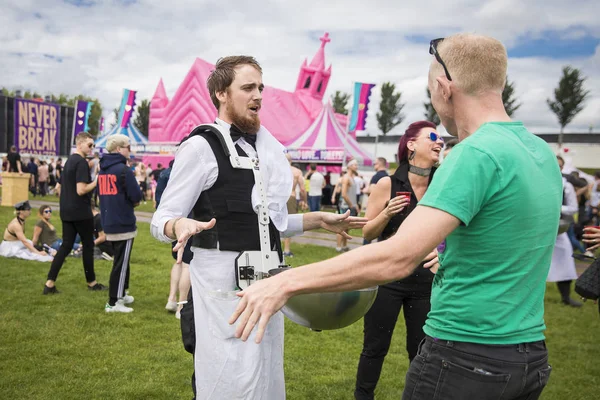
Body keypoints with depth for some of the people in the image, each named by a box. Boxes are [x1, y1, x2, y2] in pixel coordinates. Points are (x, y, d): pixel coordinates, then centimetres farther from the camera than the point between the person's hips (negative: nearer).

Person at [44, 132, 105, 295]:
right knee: (88, 245, 5)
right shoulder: (82, 162, -16)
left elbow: (60, 187, 21)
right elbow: (81, 190, -23)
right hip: (81, 212, -8)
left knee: (66, 245, 8)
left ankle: (50, 283, 2)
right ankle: (91, 282, 16)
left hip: (67, 211, 8)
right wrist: (97, 181, -12)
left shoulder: (69, 161, 14)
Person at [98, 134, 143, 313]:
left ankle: (121, 295, 31)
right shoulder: (123, 169, -15)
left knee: (120, 260, 21)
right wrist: (131, 201, 4)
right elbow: (137, 197, -18)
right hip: (123, 223, -8)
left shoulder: (102, 170, 10)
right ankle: (113, 303, 2)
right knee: (121, 263, -2)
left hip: (109, 223, 8)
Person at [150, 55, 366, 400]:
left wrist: (318, 220, 14)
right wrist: (180, 226, -34)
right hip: (225, 275, -8)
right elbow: (161, 219, -12)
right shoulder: (201, 147, -10)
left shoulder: (267, 148, 13)